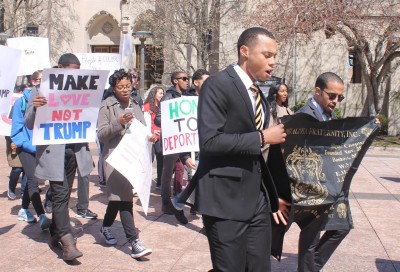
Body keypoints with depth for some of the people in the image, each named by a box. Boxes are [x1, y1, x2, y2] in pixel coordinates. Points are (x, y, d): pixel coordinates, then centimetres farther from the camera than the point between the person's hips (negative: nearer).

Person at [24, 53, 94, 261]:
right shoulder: (41, 90, -1)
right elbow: (29, 124, -5)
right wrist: (35, 108, -26)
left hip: (74, 150, 5)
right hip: (53, 152, -4)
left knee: (63, 195, 14)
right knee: (60, 195, -7)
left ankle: (55, 234, 28)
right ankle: (67, 241, -5)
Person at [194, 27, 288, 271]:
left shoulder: (261, 97, 15)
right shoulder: (218, 85, -10)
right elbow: (209, 141, -21)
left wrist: (274, 198, 17)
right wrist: (262, 137, -15)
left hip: (258, 201, 7)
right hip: (225, 200, -7)